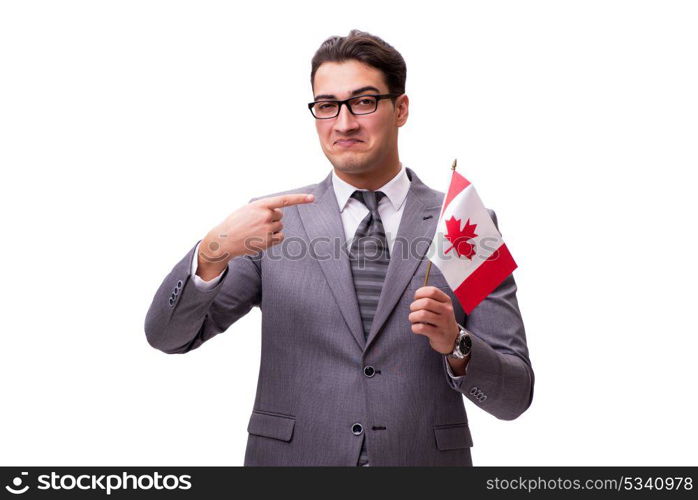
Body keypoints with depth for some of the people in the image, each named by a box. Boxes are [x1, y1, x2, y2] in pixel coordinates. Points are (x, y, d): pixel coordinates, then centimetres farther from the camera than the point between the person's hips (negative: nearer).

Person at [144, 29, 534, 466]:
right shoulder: (272, 218, -2)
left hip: (423, 460, 0)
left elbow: (514, 395, -3)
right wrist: (214, 251, -25)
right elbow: (168, 335, -8)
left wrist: (455, 344, -23)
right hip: (292, 457, 0)